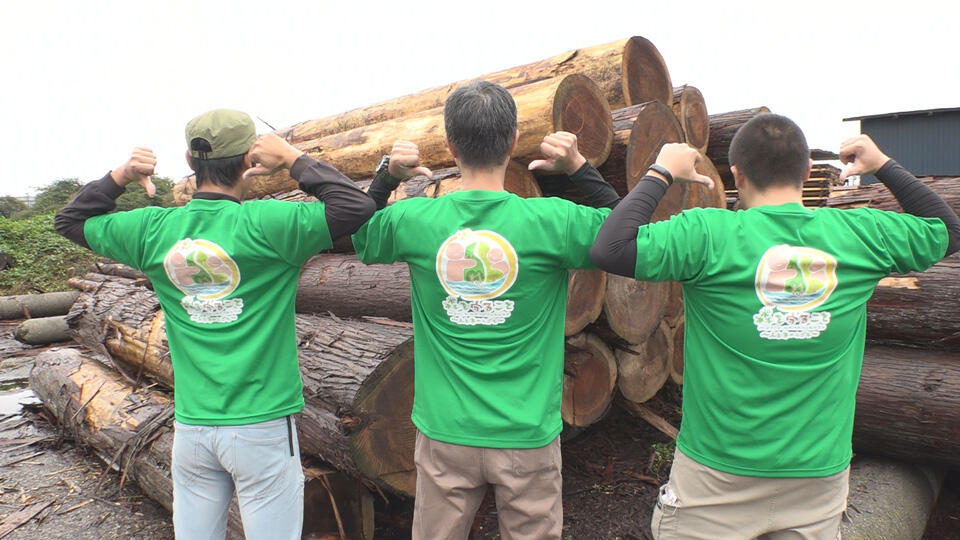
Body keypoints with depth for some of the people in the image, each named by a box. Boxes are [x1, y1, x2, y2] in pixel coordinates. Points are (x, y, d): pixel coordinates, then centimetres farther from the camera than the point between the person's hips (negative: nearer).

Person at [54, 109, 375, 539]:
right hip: (262, 425, -5)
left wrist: (119, 176, 8)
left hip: (190, 427, 5)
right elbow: (357, 206, -17)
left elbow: (71, 221, 17)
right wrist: (293, 158, -10)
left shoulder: (153, 230, 0)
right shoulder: (264, 226, -15)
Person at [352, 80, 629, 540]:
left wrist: (388, 175, 6)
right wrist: (579, 167, -1)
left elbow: (361, 238, 12)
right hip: (527, 434, -1)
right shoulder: (552, 222, -15)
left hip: (445, 434, 2)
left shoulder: (414, 220, -10)